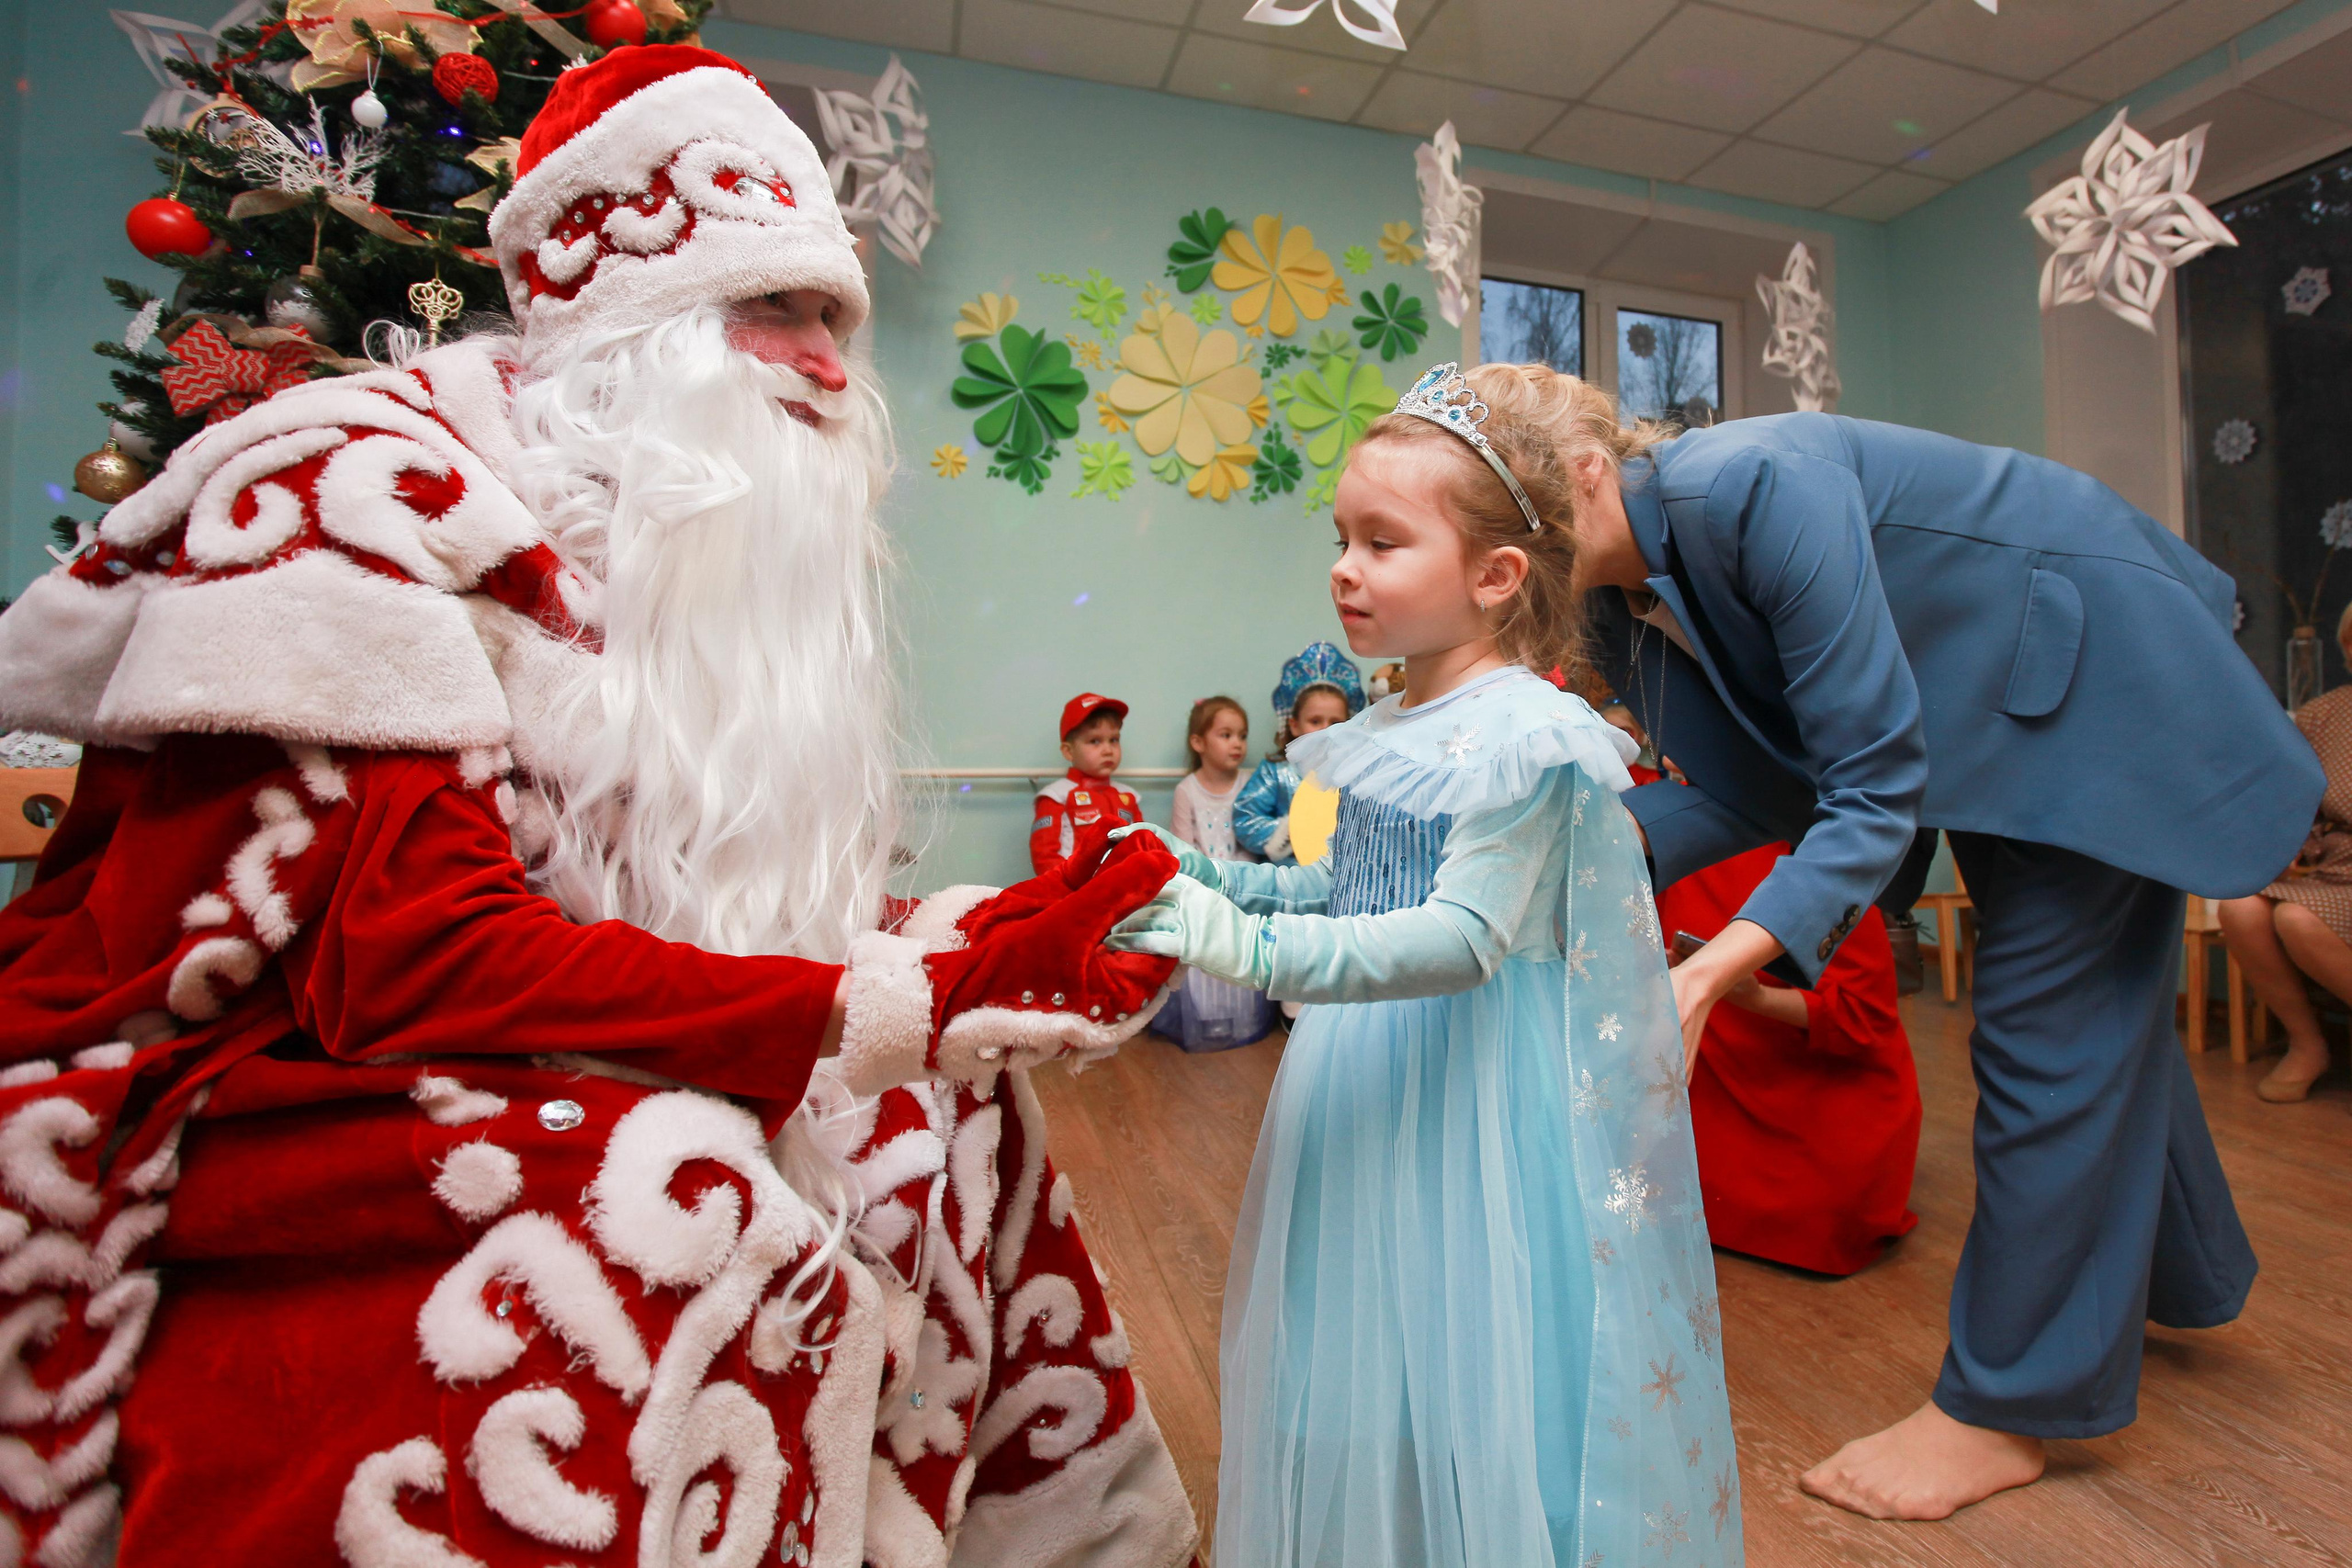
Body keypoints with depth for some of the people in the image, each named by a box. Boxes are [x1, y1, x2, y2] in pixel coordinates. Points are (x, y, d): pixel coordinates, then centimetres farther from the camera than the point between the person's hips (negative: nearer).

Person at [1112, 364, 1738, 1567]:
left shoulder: (1525, 738, -19)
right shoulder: (1382, 730, 5)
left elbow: (1465, 938, -26)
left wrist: (1256, 949, -33)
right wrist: (1207, 879, 4)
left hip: (1476, 1094, -7)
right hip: (1366, 1069, 8)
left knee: (1471, 1372, 10)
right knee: (1363, 1366, 22)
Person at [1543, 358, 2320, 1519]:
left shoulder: (1750, 488, -37)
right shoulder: (1619, 604, -13)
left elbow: (1876, 787, -37)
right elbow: (1758, 790, -10)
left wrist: (1712, 971, -48)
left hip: (2098, 659, -8)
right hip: (1980, 697, 8)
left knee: (2045, 1022, -6)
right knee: (2087, 1002, 21)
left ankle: (2007, 1407, 11)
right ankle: (2175, 1277, 45)